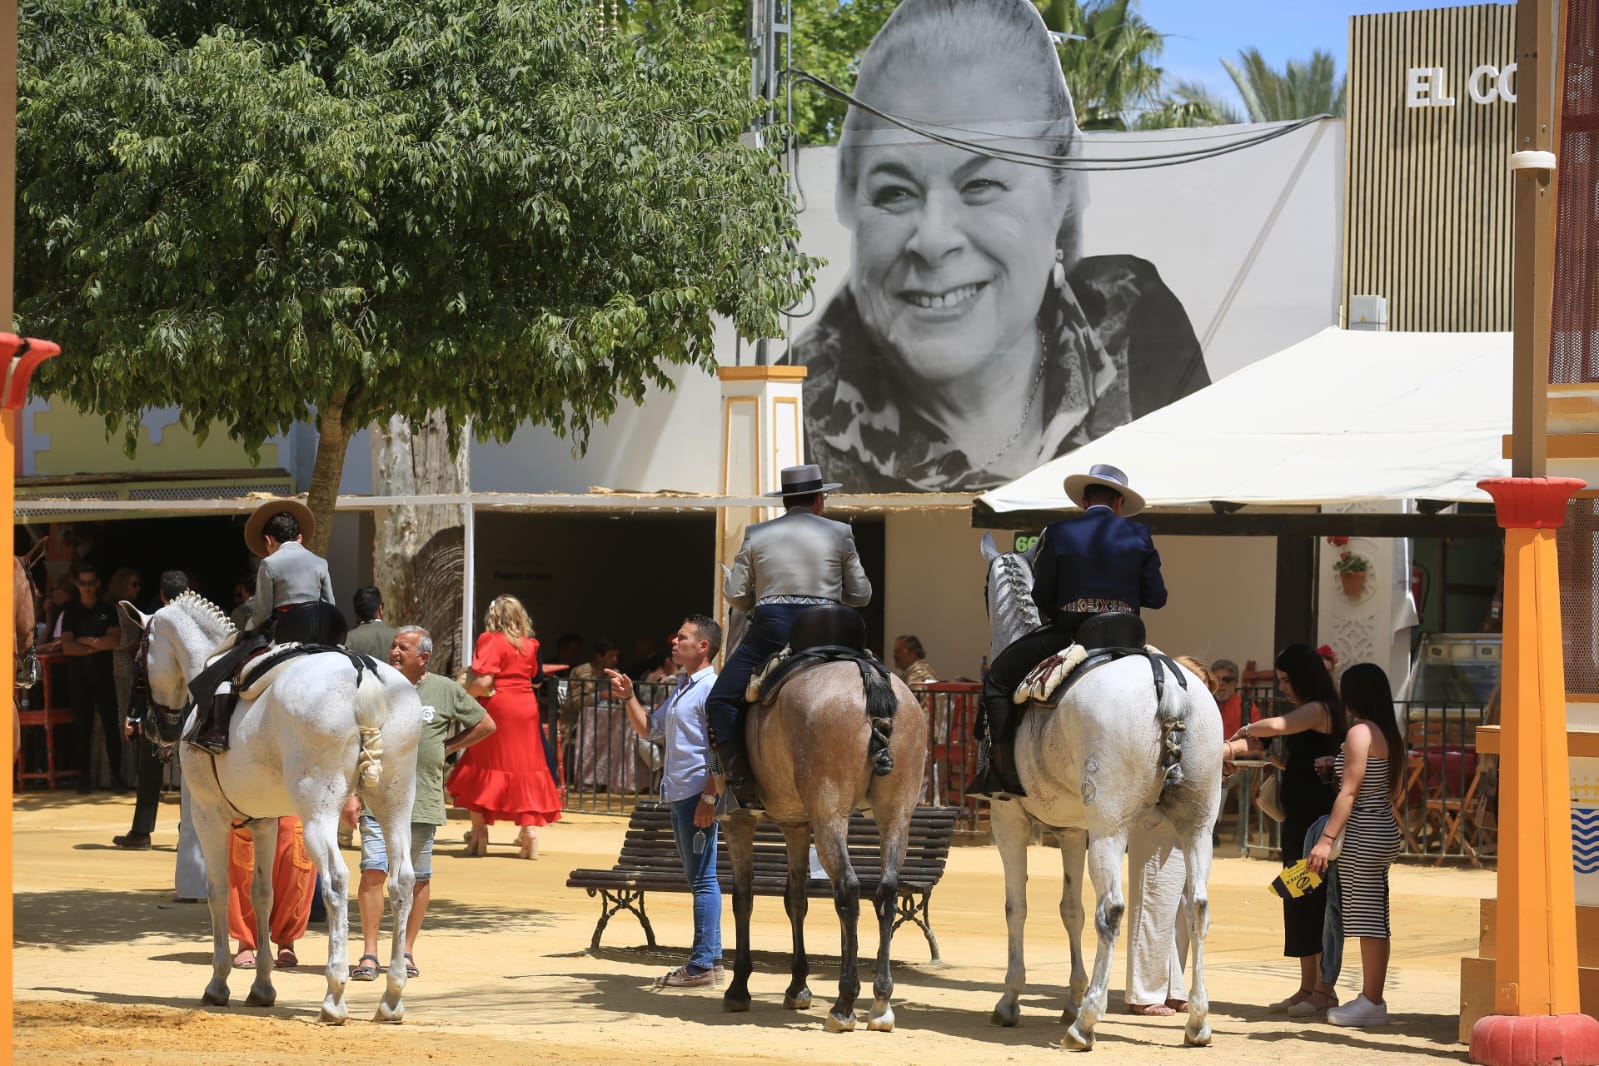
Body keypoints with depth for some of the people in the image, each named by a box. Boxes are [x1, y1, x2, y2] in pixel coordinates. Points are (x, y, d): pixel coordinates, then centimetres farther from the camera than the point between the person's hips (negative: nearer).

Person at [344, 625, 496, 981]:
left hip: (423, 800, 1)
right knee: (373, 870, -10)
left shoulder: (445, 691, 3)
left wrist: (447, 747, 7)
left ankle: (407, 951, 19)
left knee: (418, 877, 8)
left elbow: (486, 725, 14)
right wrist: (351, 793, -3)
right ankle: (369, 954, -8)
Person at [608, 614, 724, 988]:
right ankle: (710, 958, 18)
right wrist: (628, 697, 13)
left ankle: (703, 964, -6)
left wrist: (709, 797, -22)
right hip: (678, 795, 10)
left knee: (702, 878, -7)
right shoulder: (681, 689, 19)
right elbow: (649, 729, 28)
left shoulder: (711, 688, -12)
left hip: (698, 796, -10)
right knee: (698, 877, 13)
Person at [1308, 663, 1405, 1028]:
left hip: (1362, 835, -9)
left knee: (1367, 917, -7)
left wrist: (1327, 838, -19)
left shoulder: (1359, 733, -14)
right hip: (1385, 831, 9)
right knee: (1374, 918, 12)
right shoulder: (1391, 735, 12)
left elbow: (1349, 792, -19)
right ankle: (1372, 997, 16)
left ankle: (1372, 1003, -5)